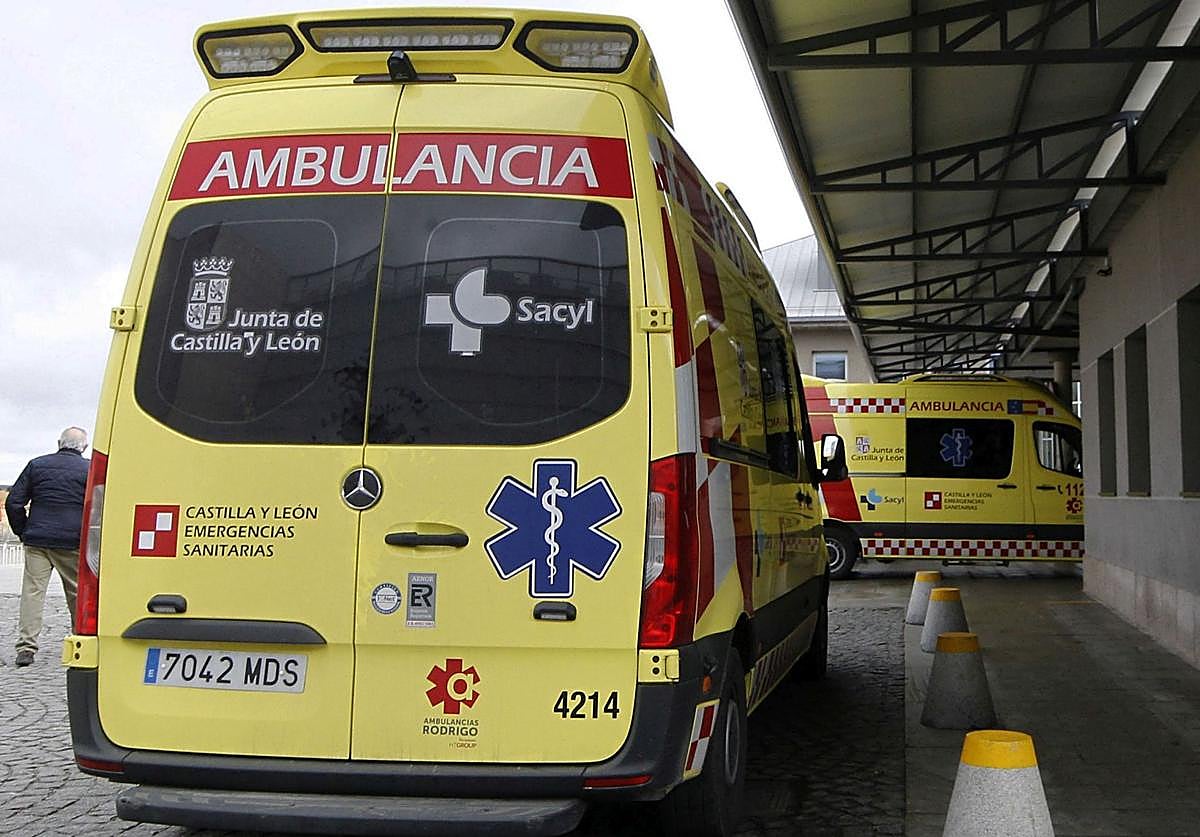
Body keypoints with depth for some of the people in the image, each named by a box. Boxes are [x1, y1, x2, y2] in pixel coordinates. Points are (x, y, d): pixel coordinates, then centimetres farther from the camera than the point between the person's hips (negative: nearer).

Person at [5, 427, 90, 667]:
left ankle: (26, 647, -5)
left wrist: (22, 531, 13)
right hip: (72, 543, -1)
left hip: (37, 540, 1)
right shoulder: (90, 470, 0)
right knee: (78, 593, 11)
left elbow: (13, 502, 5)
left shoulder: (37, 465, 7)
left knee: (32, 591, 2)